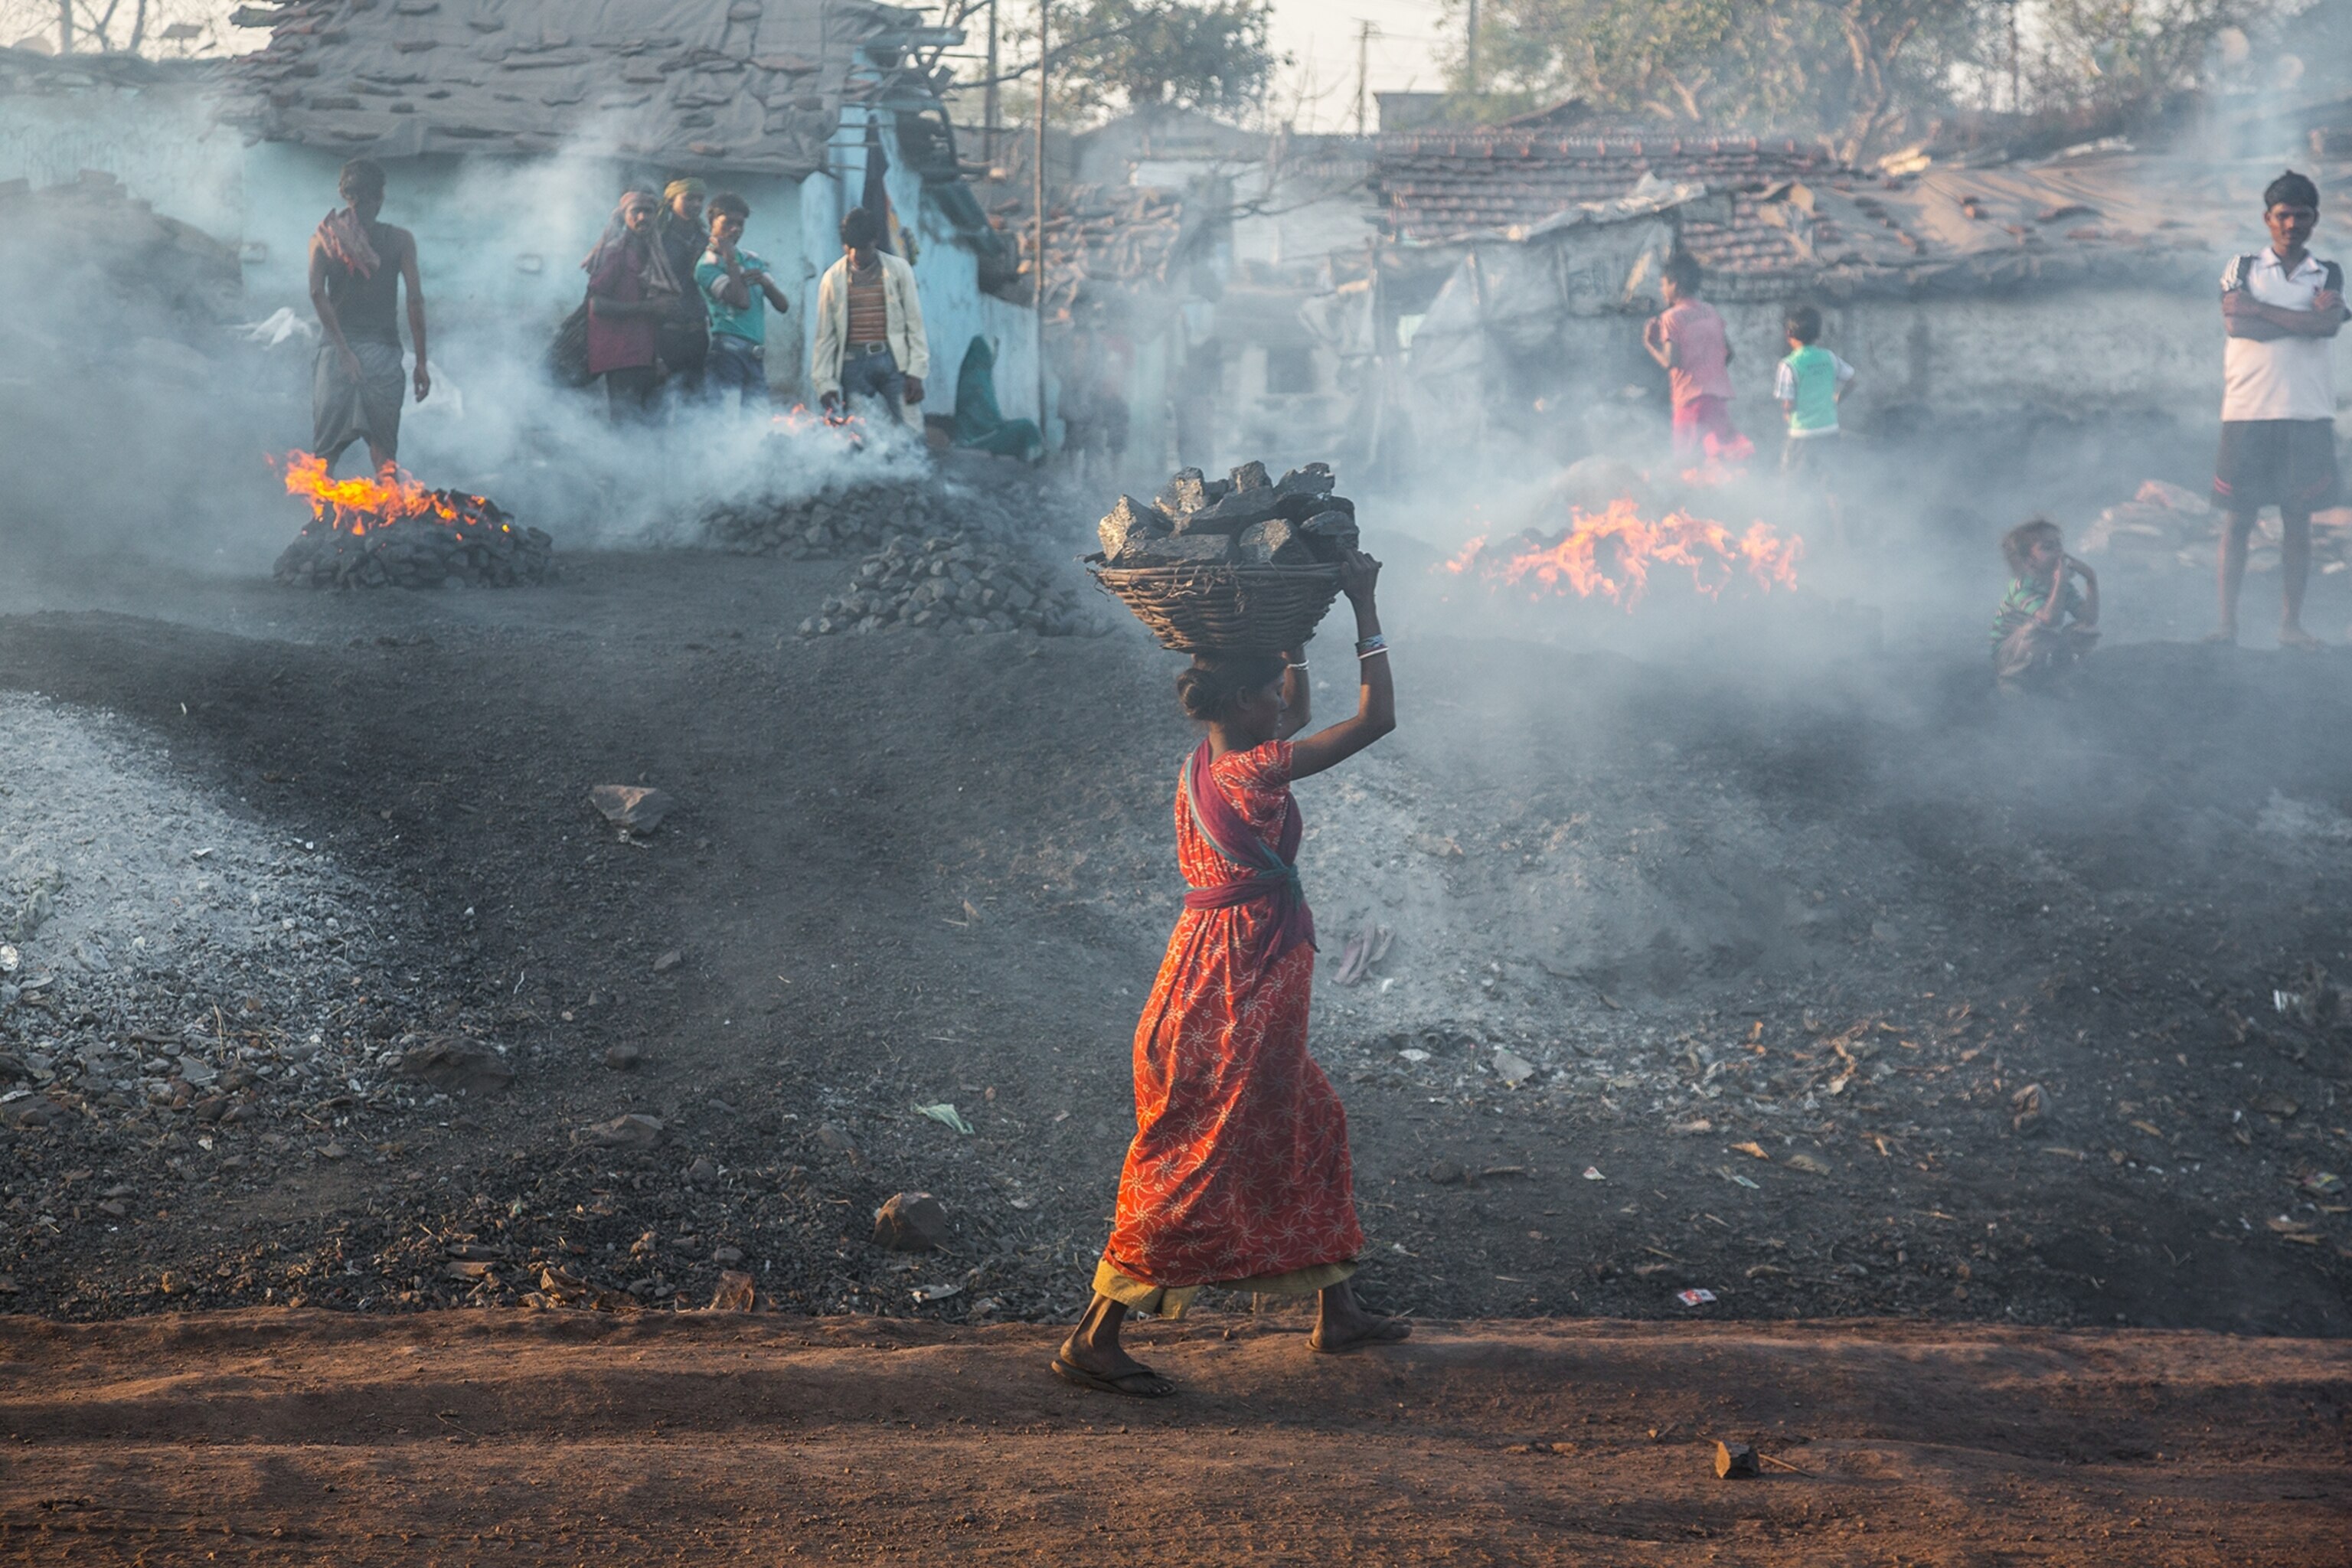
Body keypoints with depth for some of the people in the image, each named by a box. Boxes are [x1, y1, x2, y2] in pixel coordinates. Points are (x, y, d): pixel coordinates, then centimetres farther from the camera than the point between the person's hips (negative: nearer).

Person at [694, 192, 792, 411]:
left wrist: (764, 281, -4)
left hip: (756, 353, 6)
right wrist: (730, 259, -7)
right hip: (728, 350, -6)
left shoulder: (753, 261, 20)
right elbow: (742, 301, -15)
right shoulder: (707, 265, -1)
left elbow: (783, 305, 15)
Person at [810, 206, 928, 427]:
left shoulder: (899, 270, 6)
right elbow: (825, 336, 9)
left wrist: (916, 373, -3)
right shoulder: (833, 278, 7)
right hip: (854, 365, 1)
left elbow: (915, 325, 5)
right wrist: (824, 382, 3)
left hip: (894, 360, -1)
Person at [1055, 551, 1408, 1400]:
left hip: (1220, 974, 10)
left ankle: (1337, 1312, 32)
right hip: (1235, 991, -10)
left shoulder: (1206, 764, 5)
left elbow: (1296, 723, 25)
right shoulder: (1251, 772, -20)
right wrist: (1364, 607, -12)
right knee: (1197, 1163, -3)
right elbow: (1376, 718, -19)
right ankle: (1094, 1338, 1)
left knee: (1310, 1125, 20)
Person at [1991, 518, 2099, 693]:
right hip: (2008, 657, -7)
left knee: (2087, 629, -6)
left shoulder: (2064, 586, 1)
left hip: (2044, 656, 7)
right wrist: (2061, 580, -35)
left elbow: (2090, 618, -11)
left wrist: (2091, 580, -15)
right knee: (2038, 626, -35)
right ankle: (2013, 682, -20)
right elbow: (2050, 619, -36)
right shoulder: (2021, 585, -21)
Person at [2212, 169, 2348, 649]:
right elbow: (2235, 323, -8)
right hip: (2247, 410, -1)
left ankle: (2291, 623, 7)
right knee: (2238, 518, -2)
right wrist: (2301, 320, -6)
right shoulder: (2242, 269, 10)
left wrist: (2260, 311, -8)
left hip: (2308, 412, 1)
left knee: (2298, 519, 2)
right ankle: (2228, 623, 1)